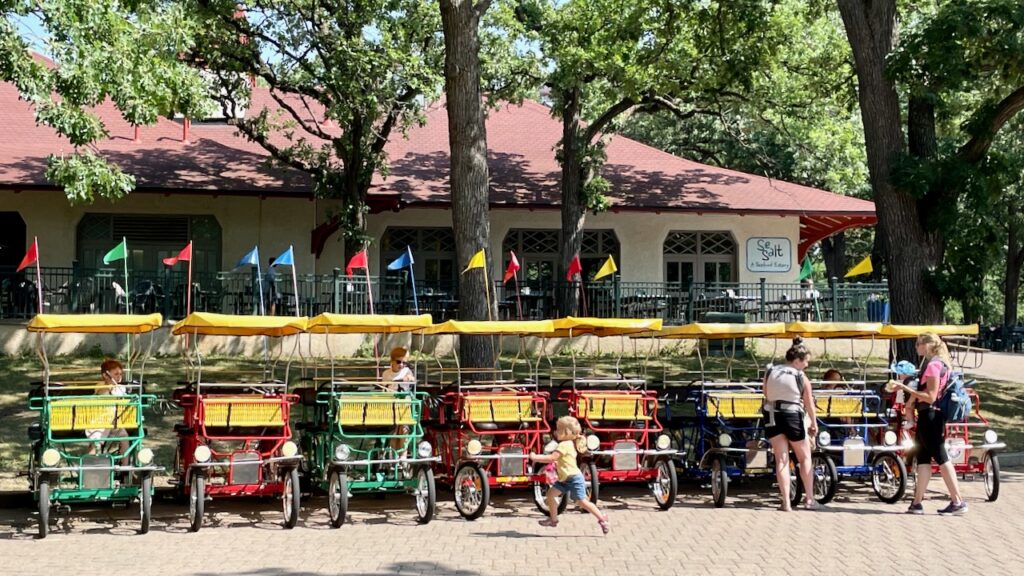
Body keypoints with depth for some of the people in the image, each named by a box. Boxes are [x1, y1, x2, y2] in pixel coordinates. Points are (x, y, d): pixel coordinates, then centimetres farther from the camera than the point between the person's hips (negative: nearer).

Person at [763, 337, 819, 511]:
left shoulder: (770, 373, 2)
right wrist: (814, 423, 6)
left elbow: (766, 396, 9)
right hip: (793, 417, -3)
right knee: (805, 457, 13)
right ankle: (809, 499, 15)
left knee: (781, 459, 4)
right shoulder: (801, 378, -9)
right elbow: (809, 404, -4)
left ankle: (786, 502, -1)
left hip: (772, 417, 4)